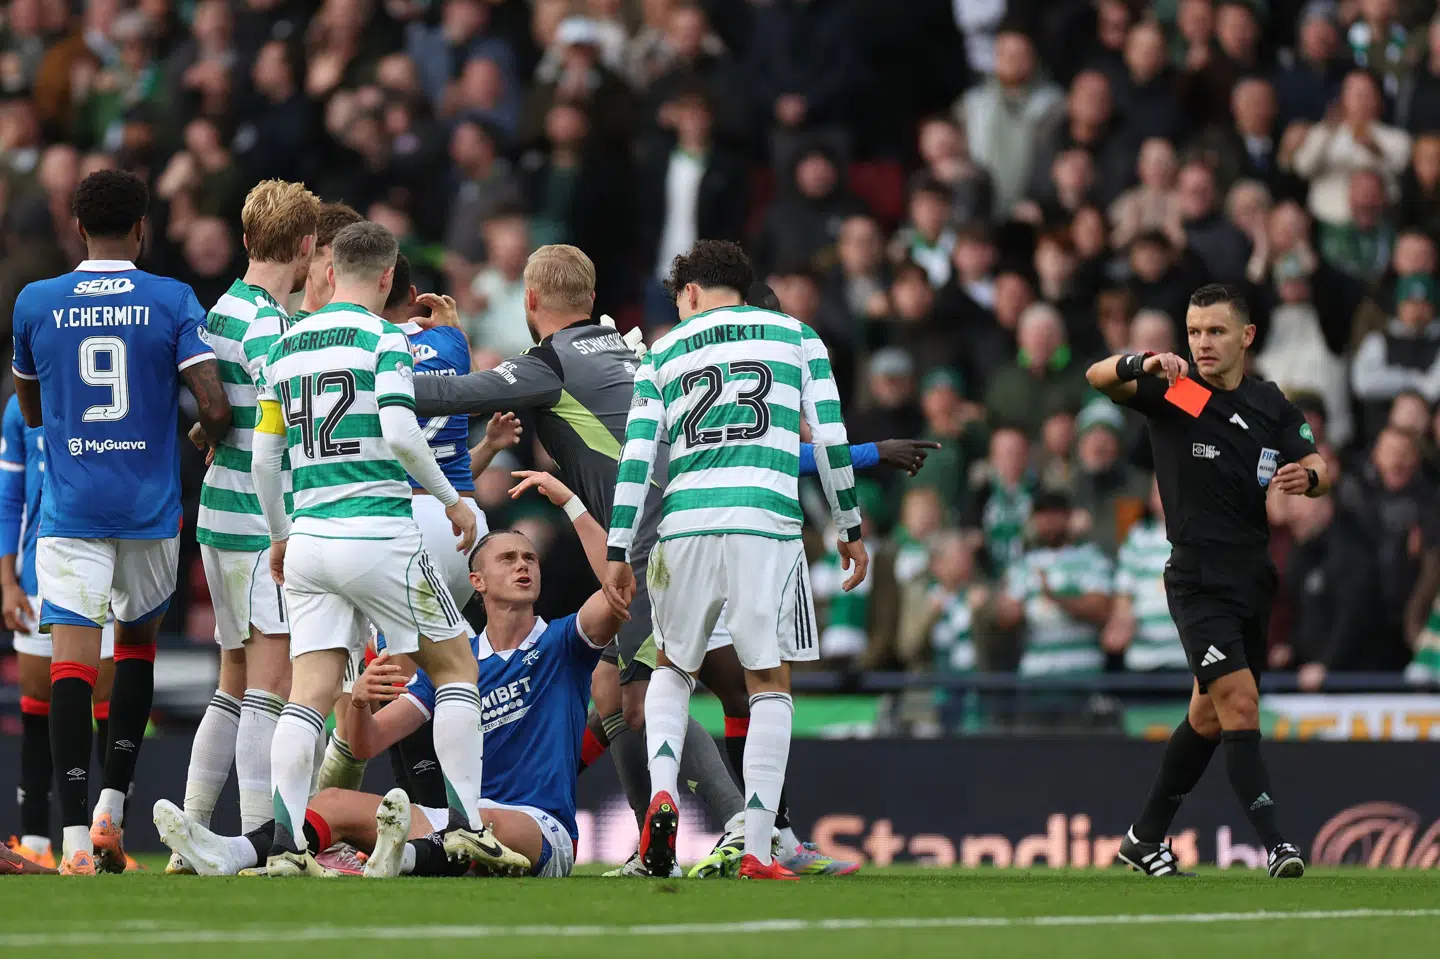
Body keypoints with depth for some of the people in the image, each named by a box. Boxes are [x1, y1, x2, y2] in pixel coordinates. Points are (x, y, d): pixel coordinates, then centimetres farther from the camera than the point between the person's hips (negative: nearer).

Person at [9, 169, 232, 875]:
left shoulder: (35, 304, 1)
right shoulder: (174, 302, -3)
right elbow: (214, 407, -11)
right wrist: (212, 440, 12)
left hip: (71, 513, -1)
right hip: (151, 511, 1)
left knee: (72, 661, -6)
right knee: (138, 642, 22)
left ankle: (75, 837, -18)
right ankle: (112, 808, 15)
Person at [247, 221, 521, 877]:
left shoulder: (283, 347, 12)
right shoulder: (383, 339, -5)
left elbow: (264, 458, 14)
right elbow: (399, 434, -16)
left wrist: (279, 537, 27)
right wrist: (452, 500, -3)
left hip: (308, 536, 5)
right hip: (379, 535, -5)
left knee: (309, 694, 1)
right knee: (456, 665, 10)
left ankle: (285, 846, -11)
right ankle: (465, 824, 4)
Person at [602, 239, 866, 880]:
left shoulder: (663, 352, 16)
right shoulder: (796, 336, 15)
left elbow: (636, 457, 9)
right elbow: (830, 440, 9)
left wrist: (618, 554, 11)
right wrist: (850, 531, 15)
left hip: (685, 522, 2)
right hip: (766, 524, -2)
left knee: (673, 667, 22)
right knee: (770, 684, 5)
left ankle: (662, 792, -4)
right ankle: (758, 853, -3)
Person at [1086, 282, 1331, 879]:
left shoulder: (1271, 405, 6)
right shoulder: (1173, 393, -6)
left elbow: (1319, 471, 0)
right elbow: (1098, 377, -20)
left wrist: (1306, 476, -24)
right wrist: (1142, 364, -41)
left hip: (1254, 579, 6)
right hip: (1198, 581, -5)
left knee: (1209, 718, 15)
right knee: (1239, 705, -18)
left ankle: (1146, 837, 29)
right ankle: (1274, 844, -21)